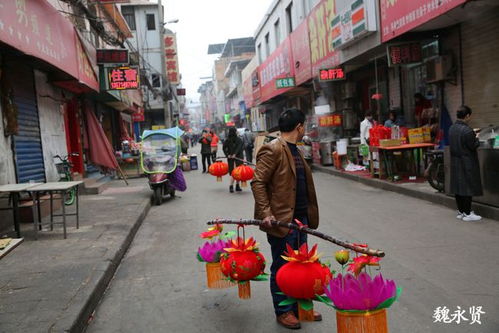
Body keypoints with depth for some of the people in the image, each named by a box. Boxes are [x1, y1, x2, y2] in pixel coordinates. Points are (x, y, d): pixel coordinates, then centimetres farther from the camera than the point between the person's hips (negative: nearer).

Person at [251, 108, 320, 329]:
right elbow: (257, 182, -18)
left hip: (300, 218, 9)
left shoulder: (294, 150, 15)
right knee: (282, 268, 6)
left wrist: (309, 214, 18)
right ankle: (283, 312, 21)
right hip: (281, 220, -9)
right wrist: (266, 213, -24)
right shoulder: (273, 150, -15)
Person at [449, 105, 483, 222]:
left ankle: (460, 211, 22)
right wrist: (476, 138, 4)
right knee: (469, 187, 1)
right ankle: (467, 213, 6)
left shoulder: (451, 128, 3)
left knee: (458, 186, 13)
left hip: (455, 163, 8)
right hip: (467, 163, -8)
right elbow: (473, 146, -16)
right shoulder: (467, 130, -21)